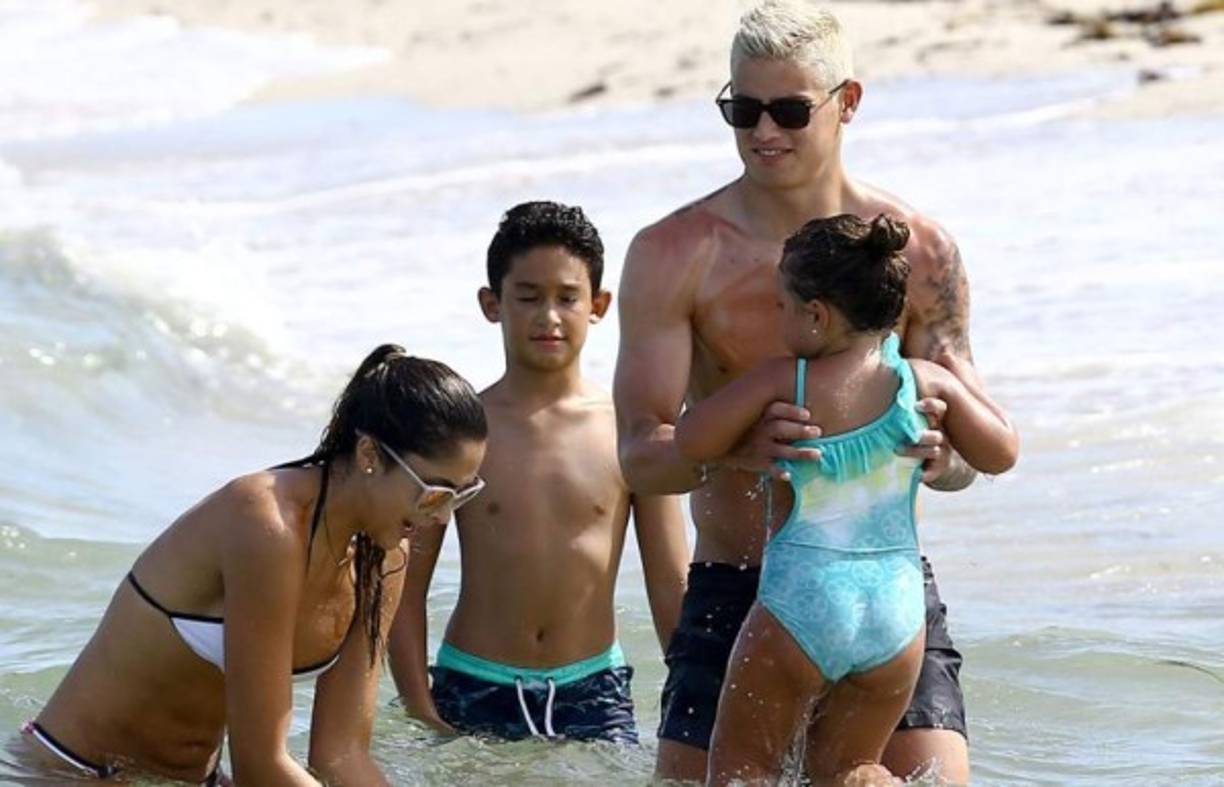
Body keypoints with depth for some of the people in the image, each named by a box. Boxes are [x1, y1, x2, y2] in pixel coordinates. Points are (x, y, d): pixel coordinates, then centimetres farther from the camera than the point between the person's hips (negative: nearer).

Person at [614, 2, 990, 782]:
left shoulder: (917, 250, 1)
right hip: (733, 593, 0)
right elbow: (639, 456, -9)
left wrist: (939, 454, -20)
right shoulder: (674, 255, -4)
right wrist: (732, 448, -31)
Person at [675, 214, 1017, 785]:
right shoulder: (928, 383, 3)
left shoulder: (782, 383, -7)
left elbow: (689, 443, -2)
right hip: (897, 609, 4)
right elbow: (1000, 452, 15)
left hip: (801, 601, -4)